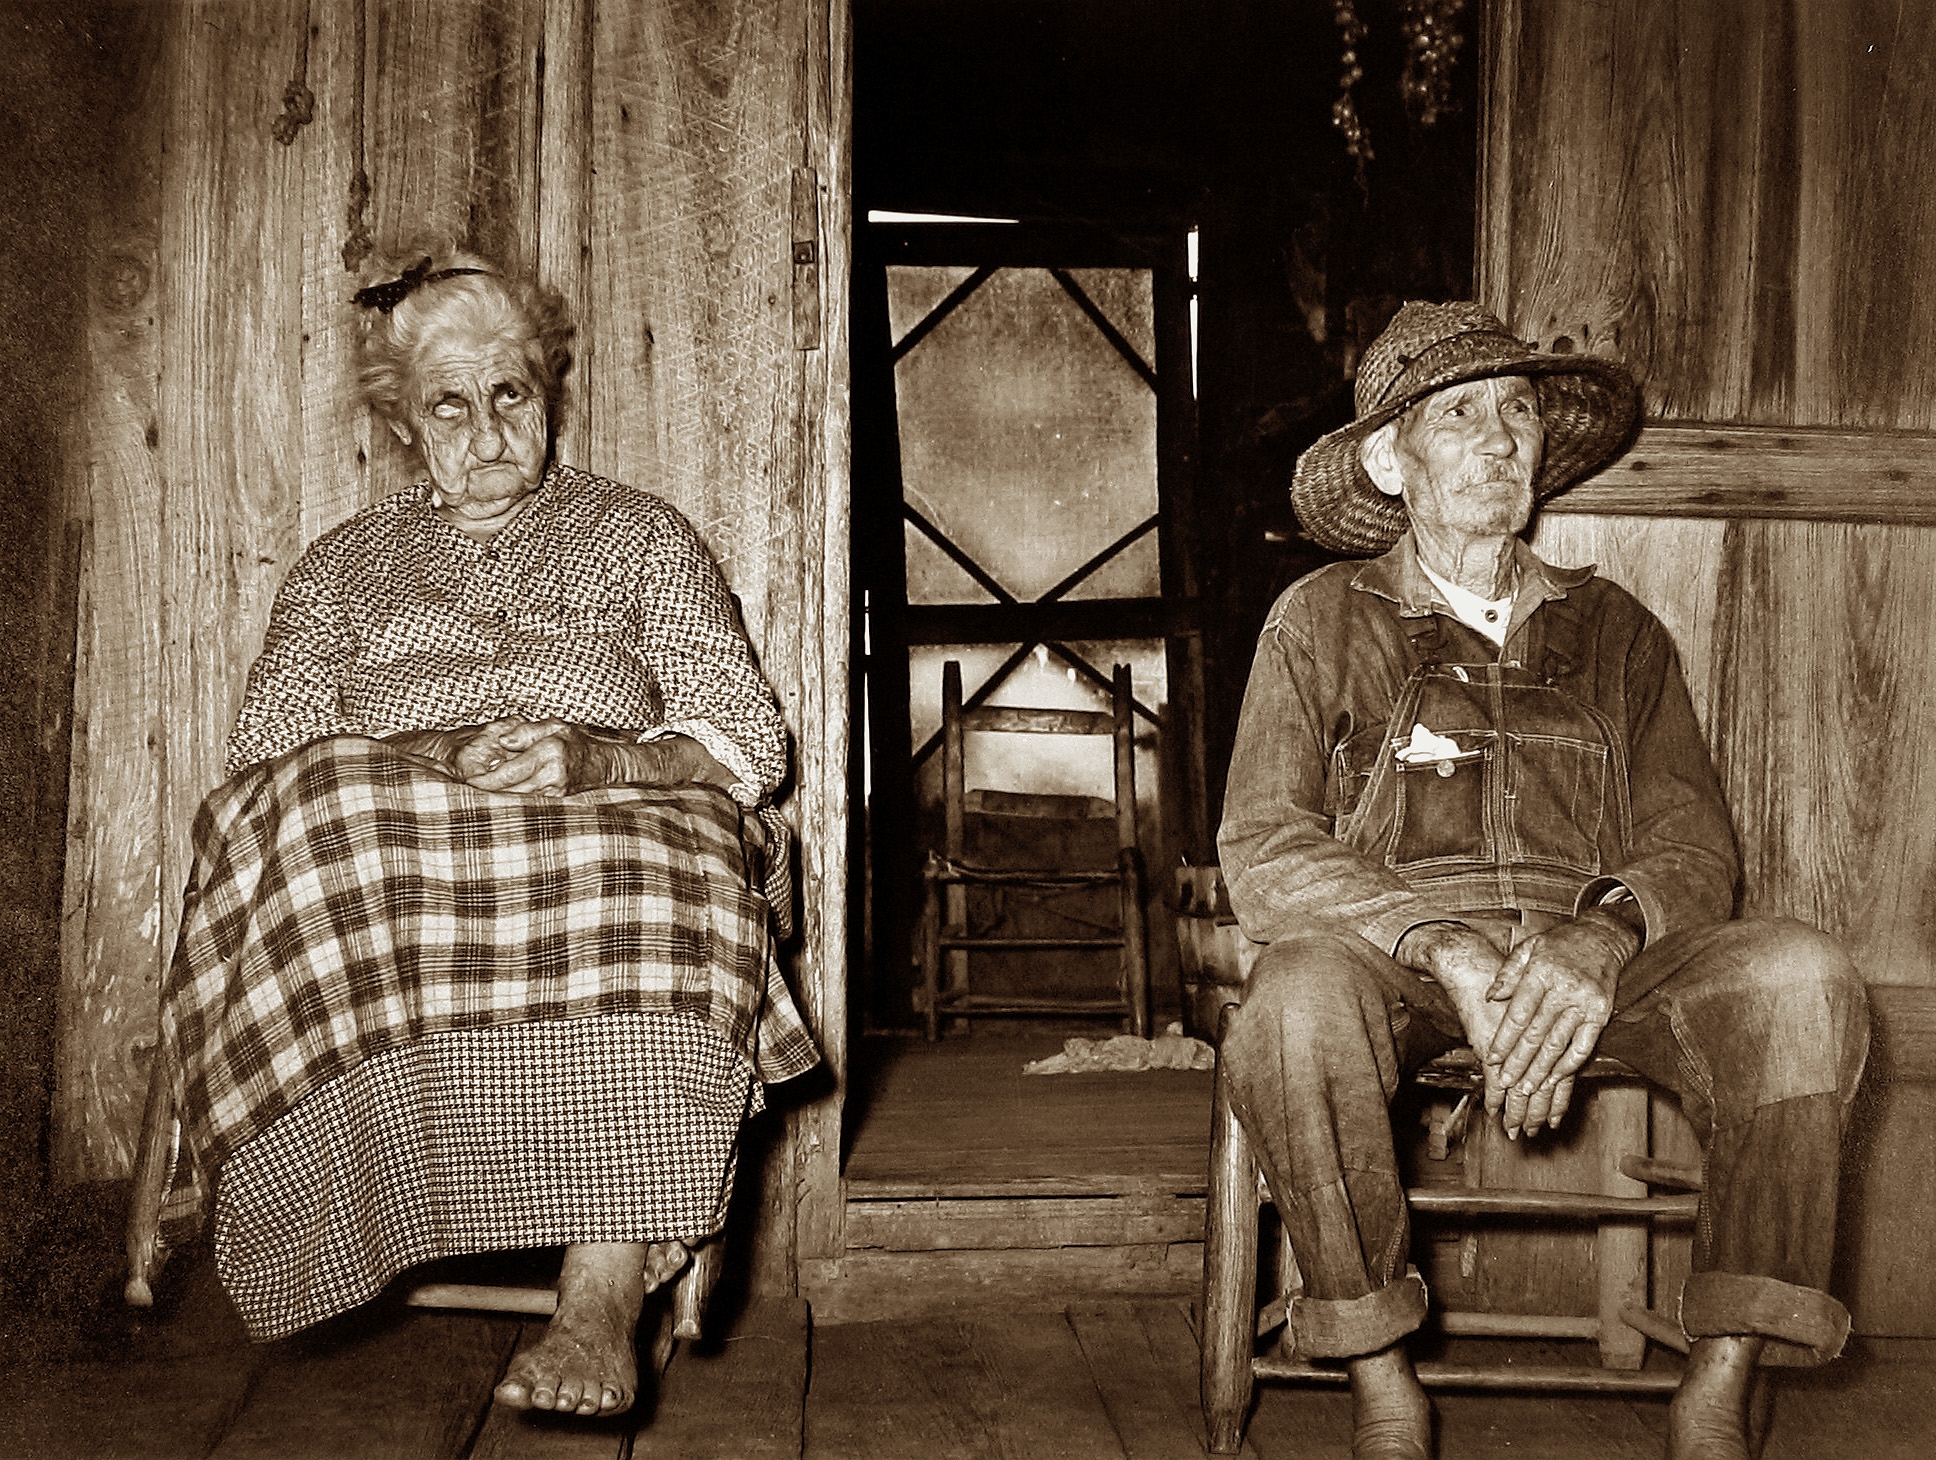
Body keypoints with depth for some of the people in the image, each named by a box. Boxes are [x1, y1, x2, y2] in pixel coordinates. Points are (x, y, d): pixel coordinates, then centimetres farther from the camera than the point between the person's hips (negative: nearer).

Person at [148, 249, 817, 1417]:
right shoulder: (343, 565, 25)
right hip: (382, 854, 2)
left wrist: (599, 759, -13)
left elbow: (748, 740, 8)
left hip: (608, 830, -1)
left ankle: (604, 1303, -44)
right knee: (313, 817, -34)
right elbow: (271, 749, 8)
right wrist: (437, 755, -12)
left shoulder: (641, 534, 20)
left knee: (658, 870, -38)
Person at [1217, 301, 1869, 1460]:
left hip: (1595, 962, 2)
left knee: (1803, 980, -27)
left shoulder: (1617, 633, 19)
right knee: (1296, 1001, -37)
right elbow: (1264, 853, -2)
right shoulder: (1321, 622, 11)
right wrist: (1452, 953, -19)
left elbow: (1694, 845, 7)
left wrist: (1604, 939, -18)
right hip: (1394, 957, -2)